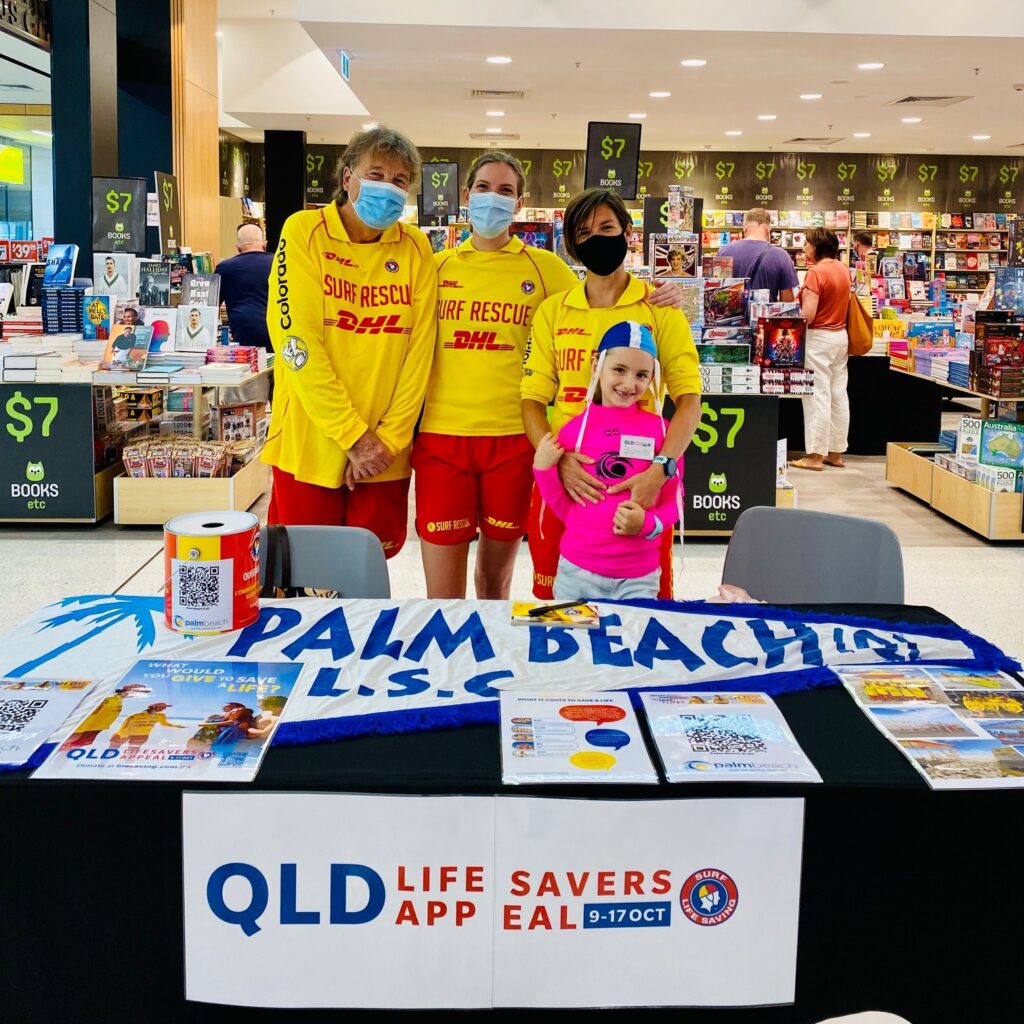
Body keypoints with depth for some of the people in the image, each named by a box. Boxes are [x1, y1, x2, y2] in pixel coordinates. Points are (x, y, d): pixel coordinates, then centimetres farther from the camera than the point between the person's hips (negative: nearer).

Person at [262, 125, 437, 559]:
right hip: (311, 441, -2)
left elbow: (420, 349, 0)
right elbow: (296, 341, -13)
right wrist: (353, 436, -14)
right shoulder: (305, 231, -6)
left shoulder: (415, 247, 3)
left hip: (386, 448, 3)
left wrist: (390, 437, -8)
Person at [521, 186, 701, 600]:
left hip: (638, 483, -2)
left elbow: (689, 399, -6)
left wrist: (660, 469, -22)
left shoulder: (659, 309, 1)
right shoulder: (553, 310, 8)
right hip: (563, 477, 2)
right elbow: (532, 399, 4)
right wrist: (558, 457, -15)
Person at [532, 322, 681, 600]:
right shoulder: (574, 429, 0)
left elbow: (672, 502, 4)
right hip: (578, 570, 1)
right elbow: (567, 511, 5)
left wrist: (647, 524, -15)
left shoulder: (660, 430, -2)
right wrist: (544, 470, -8)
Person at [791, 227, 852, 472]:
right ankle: (836, 452, 16)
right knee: (839, 394, 9)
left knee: (818, 396, -5)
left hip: (819, 337, -8)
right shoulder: (843, 269, 9)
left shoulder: (816, 272, -16)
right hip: (841, 336, 8)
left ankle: (815, 455, -2)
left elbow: (808, 314, -20)